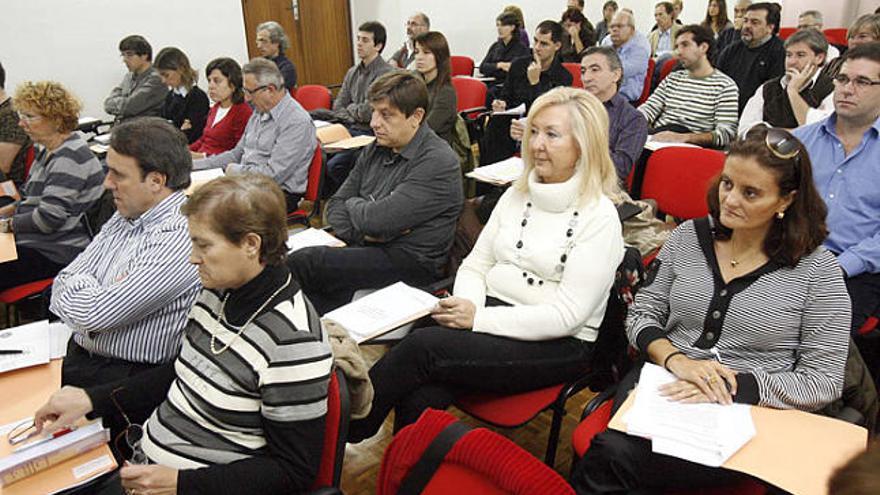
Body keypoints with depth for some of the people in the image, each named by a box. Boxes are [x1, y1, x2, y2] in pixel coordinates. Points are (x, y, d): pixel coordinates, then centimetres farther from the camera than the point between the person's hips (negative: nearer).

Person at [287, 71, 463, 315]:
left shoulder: (438, 162, -14)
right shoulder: (375, 150, 13)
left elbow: (378, 220, -20)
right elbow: (335, 205, 13)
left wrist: (353, 204, 2)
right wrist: (362, 231, -8)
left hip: (410, 261, -7)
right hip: (364, 247, 8)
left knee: (301, 263, -21)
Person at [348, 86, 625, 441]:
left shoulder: (599, 217, -9)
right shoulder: (518, 193, 11)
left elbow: (567, 315, -15)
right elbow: (475, 264, 12)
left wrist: (479, 318, -19)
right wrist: (465, 304, -10)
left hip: (557, 345, -5)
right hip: (491, 312, 5)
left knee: (422, 346, -24)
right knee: (419, 399, -25)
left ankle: (345, 428, -5)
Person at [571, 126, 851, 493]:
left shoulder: (817, 269, -2)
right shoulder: (688, 236, 7)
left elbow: (824, 381, -3)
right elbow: (642, 313, 9)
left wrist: (733, 387, -16)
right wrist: (675, 359, -11)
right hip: (663, 386, 3)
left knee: (611, 458, -29)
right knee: (616, 446, -32)